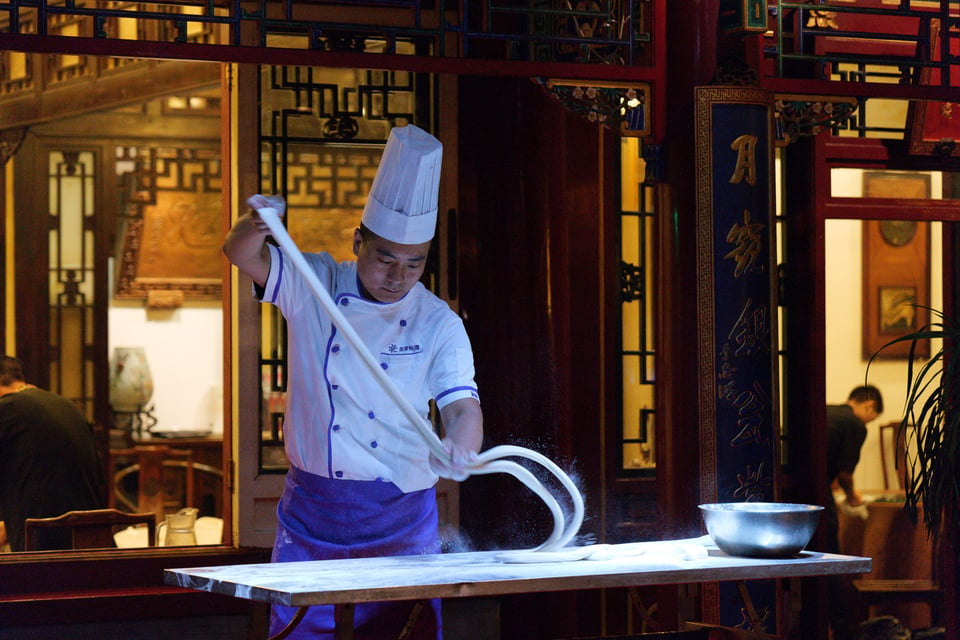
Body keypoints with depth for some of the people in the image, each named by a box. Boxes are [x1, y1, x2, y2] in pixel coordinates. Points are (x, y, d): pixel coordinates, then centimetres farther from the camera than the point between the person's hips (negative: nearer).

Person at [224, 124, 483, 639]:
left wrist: (459, 449, -35)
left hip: (400, 520, 0)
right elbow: (241, 254, -9)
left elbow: (462, 407, -12)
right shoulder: (313, 287, 1)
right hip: (311, 512, 1)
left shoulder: (439, 325, -3)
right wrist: (257, 223, -33)